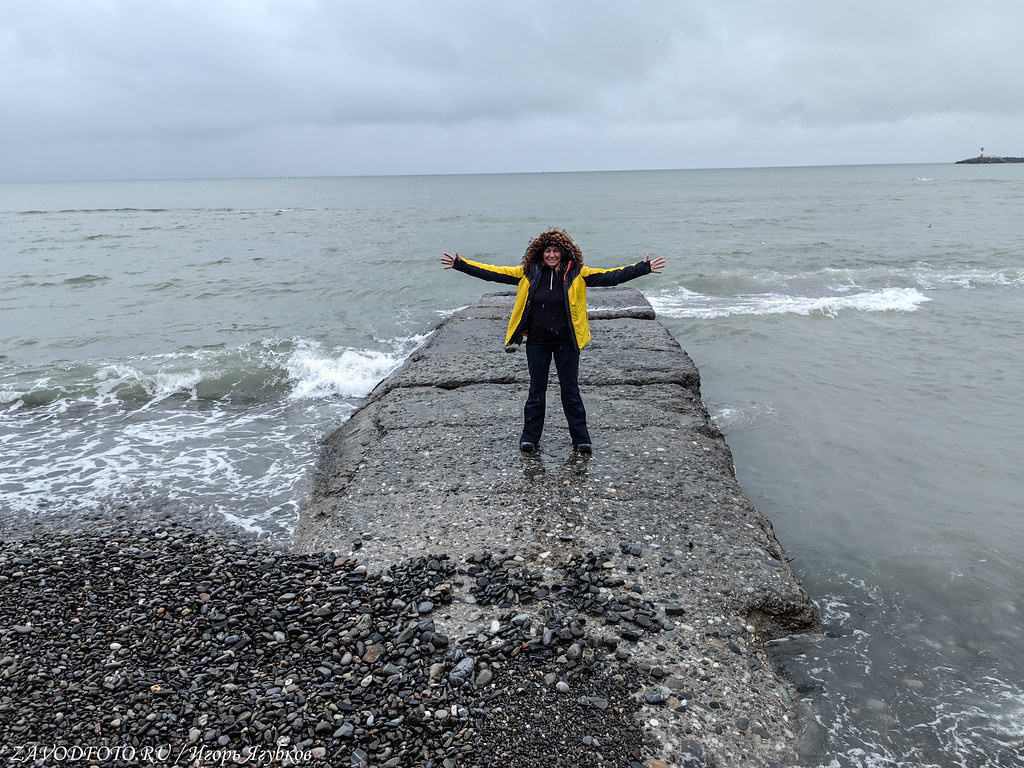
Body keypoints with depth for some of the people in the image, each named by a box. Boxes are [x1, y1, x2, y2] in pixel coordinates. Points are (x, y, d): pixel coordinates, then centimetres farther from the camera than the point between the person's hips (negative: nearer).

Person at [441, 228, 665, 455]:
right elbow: (493, 272, 3)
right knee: (536, 390, 10)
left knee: (570, 390, 7)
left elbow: (610, 276, -4)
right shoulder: (527, 273, 0)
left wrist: (644, 267, -10)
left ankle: (580, 438, 18)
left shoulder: (576, 274, -2)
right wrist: (460, 264, 1)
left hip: (566, 342, -1)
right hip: (537, 342, 1)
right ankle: (530, 437, 23)